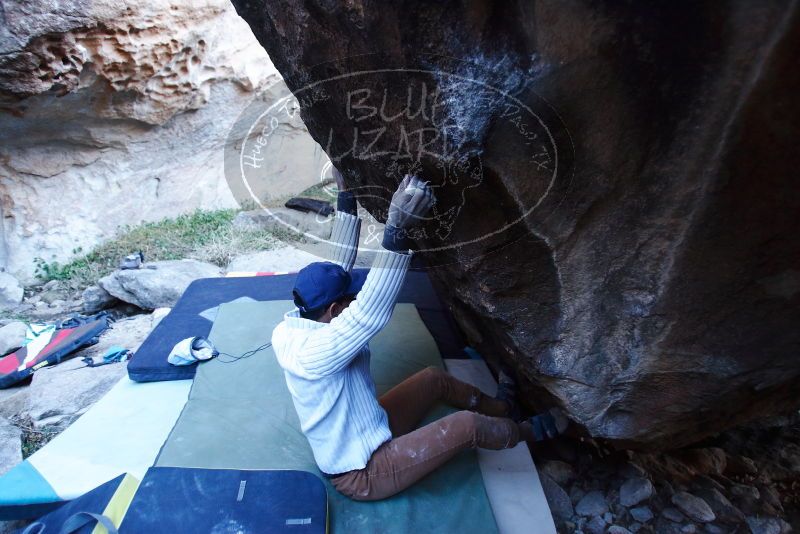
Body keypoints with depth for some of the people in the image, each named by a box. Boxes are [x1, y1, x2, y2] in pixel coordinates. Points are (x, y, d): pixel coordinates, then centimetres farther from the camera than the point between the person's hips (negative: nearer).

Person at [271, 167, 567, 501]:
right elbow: (370, 314, -46)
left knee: (434, 378, 10)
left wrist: (346, 197, -6)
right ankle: (529, 431, 18)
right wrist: (397, 229, -52)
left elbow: (338, 265, -6)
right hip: (363, 475, -9)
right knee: (467, 425, -15)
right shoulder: (313, 351, -35)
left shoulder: (297, 324, -9)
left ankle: (502, 407, 33)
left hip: (364, 437, 9)